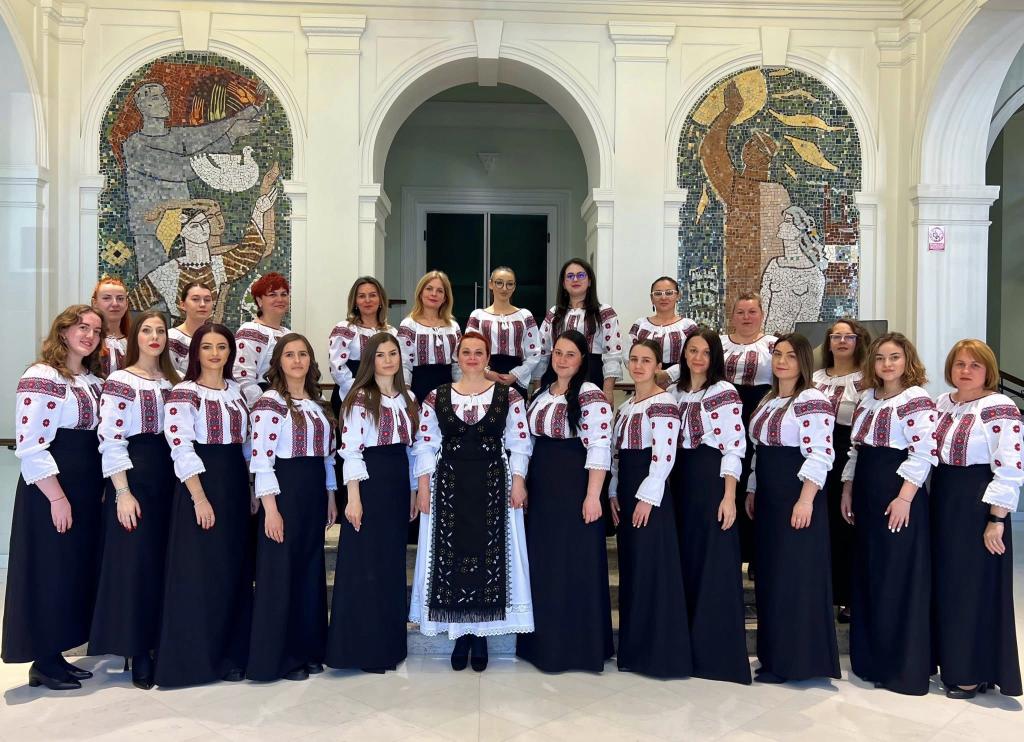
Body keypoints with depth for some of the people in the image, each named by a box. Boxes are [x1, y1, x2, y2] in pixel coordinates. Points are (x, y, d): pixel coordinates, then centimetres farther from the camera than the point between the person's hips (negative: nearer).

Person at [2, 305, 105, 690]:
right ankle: (43, 663, 10)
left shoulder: (93, 381, 13)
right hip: (52, 491, -8)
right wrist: (57, 497, -20)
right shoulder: (41, 378, -13)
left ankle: (56, 655, 22)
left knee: (76, 570, 12)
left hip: (87, 490, 8)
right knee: (50, 572, -1)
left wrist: (99, 489, 11)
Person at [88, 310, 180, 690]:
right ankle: (138, 655, 6)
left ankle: (161, 645, 19)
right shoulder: (120, 382, -5)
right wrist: (122, 492, -17)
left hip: (169, 477, 6)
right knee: (136, 563, -3)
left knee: (165, 561, 8)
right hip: (135, 477, -6)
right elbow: (110, 440, -11)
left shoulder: (173, 381, 13)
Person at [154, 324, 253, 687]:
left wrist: (251, 491, 12)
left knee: (235, 569, 10)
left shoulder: (236, 391, 13)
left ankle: (230, 652, 22)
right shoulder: (184, 393, -8)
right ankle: (195, 657, 10)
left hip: (236, 484, 7)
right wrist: (200, 497, -20)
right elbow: (181, 449, -15)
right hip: (202, 483, -7)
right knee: (200, 571, -2)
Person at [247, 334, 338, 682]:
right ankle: (278, 657, 11)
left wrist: (330, 496, 14)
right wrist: (270, 509, -19)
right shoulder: (269, 403, -9)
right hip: (283, 492, -7)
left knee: (311, 570, 12)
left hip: (314, 493, 7)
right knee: (280, 572, -1)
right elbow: (261, 460, -15)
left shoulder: (318, 404, 13)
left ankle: (307, 649, 24)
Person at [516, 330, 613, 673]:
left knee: (574, 565, 0)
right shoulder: (543, 394, 13)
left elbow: (599, 448, -16)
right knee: (542, 564, 12)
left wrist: (593, 495, -21)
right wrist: (525, 484, 16)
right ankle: (546, 641, 25)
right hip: (542, 488, 8)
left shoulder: (591, 396, -11)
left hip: (575, 487, -8)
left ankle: (578, 646, 13)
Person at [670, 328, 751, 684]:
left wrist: (729, 496, -17)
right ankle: (689, 647, 21)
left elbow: (734, 448, -10)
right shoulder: (676, 391, 13)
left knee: (714, 564, -3)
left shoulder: (725, 393, -5)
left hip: (712, 481, -6)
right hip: (680, 481, 6)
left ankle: (718, 653, 6)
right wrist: (666, 487, 12)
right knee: (685, 561, 9)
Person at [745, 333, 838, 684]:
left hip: (796, 499, -9)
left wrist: (805, 500, -24)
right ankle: (775, 654, 23)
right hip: (768, 498, 9)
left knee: (795, 576, -4)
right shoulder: (768, 401, 16)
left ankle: (796, 661, 5)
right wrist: (752, 491, 19)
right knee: (770, 575, 12)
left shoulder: (812, 401, -12)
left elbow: (819, 456, -19)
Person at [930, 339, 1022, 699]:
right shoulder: (943, 404, 9)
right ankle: (952, 660, 29)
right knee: (944, 582, 14)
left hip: (977, 505, -7)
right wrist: (932, 502, 14)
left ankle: (975, 673, 15)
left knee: (974, 586, 1)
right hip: (942, 501, 7)